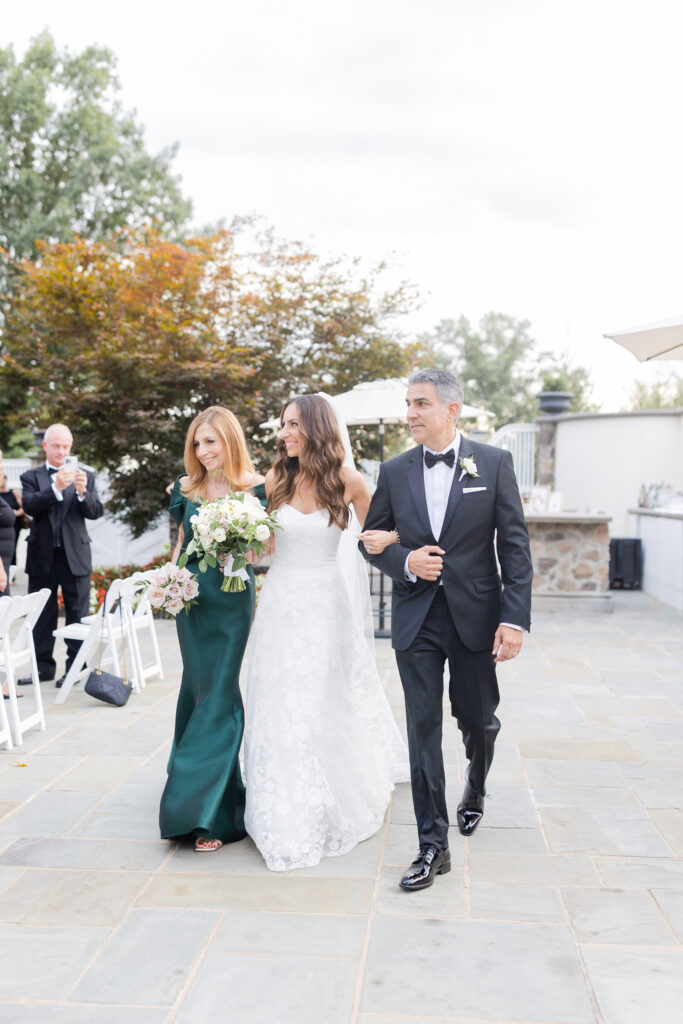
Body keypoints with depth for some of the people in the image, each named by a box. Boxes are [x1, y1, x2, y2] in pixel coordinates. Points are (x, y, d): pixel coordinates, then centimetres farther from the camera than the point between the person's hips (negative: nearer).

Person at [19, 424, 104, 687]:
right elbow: (30, 506, -11)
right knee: (41, 616, 9)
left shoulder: (85, 476, 6)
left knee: (78, 615, 2)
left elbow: (96, 512, -2)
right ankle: (44, 666, 19)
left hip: (75, 556, -1)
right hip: (42, 556, 1)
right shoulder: (31, 477, 6)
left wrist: (82, 492, -22)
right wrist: (56, 487, -25)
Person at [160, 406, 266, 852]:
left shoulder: (255, 488, -8)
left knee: (219, 694, -5)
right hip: (192, 599, 4)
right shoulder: (188, 488, 5)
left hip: (231, 602, -4)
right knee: (198, 688, 13)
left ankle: (208, 812, 0)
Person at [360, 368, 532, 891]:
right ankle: (433, 845, 12)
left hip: (475, 615, -1)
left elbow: (515, 545, -6)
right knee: (424, 727, 1)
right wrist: (405, 562, -10)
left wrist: (515, 618, -13)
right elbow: (371, 539, 11)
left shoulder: (494, 463, -4)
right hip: (416, 618, 1)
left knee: (478, 720, 14)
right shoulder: (394, 471, 3)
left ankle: (475, 789, 47)